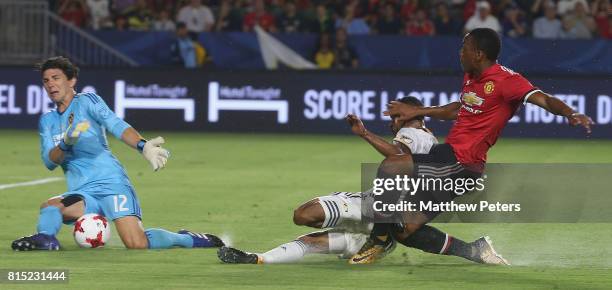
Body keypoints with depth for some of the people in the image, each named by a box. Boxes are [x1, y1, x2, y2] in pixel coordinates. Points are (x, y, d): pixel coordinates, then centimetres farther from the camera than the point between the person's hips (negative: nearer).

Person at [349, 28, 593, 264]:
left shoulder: (506, 79, -12)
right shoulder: (470, 77, 16)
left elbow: (543, 99, -23)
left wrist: (570, 113, -42)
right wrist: (416, 112, 39)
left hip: (460, 162, -10)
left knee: (390, 167, -22)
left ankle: (378, 241, -11)